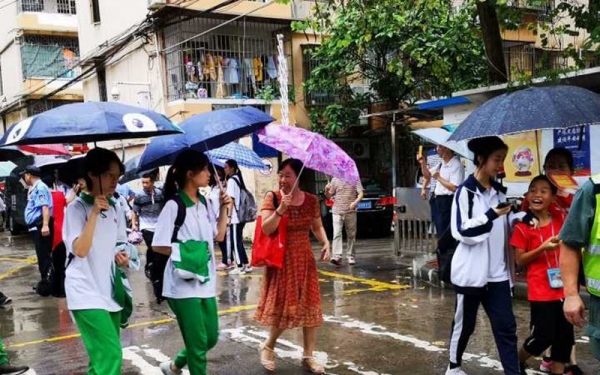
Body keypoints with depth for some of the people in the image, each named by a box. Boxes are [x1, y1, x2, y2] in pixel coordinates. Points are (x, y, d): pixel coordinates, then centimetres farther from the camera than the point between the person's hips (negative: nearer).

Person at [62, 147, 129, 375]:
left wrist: (123, 258, -1)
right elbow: (80, 250, -23)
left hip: (110, 290, 7)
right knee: (111, 354, -17)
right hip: (86, 293, -7)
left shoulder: (115, 208, 8)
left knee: (103, 355, 13)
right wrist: (94, 213, -25)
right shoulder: (77, 208, -11)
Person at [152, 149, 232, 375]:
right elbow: (158, 246, -14)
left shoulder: (205, 203, 7)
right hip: (183, 284, -7)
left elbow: (219, 235, 13)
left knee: (211, 337, 16)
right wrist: (186, 252, -15)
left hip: (206, 281, 8)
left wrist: (224, 210, 4)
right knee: (198, 342, 1)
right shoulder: (174, 206, -14)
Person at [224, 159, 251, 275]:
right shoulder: (238, 179, 15)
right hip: (240, 215, 9)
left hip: (234, 217, -9)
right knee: (238, 241, 13)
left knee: (235, 242, -3)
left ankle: (240, 266, 1)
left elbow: (231, 200, -16)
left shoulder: (231, 180, -11)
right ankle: (246, 265, 16)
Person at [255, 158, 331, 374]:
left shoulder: (311, 200, 0)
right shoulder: (272, 198, -9)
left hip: (304, 259, 4)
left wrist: (326, 243, -5)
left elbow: (317, 227, 13)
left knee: (310, 307, 5)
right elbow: (266, 229, -19)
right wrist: (281, 208, -31)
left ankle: (308, 356, 19)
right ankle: (268, 347, 27)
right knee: (282, 306, 0)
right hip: (281, 260, -3)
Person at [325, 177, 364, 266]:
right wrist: (326, 190, -11)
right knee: (337, 234, -13)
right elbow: (329, 196, 12)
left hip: (350, 212, 0)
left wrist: (355, 202, -20)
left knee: (351, 235, 7)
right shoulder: (335, 180, 8)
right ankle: (337, 256, -20)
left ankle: (350, 256, 19)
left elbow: (361, 193, -2)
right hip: (337, 211, 0)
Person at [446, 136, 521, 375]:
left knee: (506, 326, 2)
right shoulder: (466, 191, -11)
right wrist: (491, 215, -24)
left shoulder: (499, 191, 9)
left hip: (497, 272, 5)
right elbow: (462, 231, -19)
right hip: (472, 271, -5)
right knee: (464, 323, 11)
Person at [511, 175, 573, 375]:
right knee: (543, 336, 1)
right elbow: (520, 260, -7)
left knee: (564, 335, 10)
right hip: (540, 291, -4)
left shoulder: (562, 219, 3)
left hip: (563, 287, 4)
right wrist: (542, 248, -20)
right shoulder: (522, 226, -8)